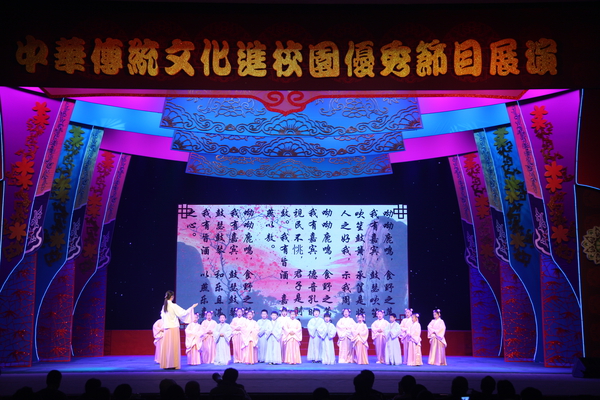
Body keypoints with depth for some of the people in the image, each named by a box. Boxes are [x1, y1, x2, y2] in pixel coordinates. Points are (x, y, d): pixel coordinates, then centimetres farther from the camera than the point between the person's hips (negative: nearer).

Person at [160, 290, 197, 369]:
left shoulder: (164, 306, 8)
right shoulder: (173, 306, -12)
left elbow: (163, 315, 15)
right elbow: (183, 313, -11)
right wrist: (192, 307, -3)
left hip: (167, 328, 6)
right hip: (174, 327, -6)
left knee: (167, 346, 8)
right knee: (174, 346, -3)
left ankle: (165, 364, 10)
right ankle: (173, 364, -4)